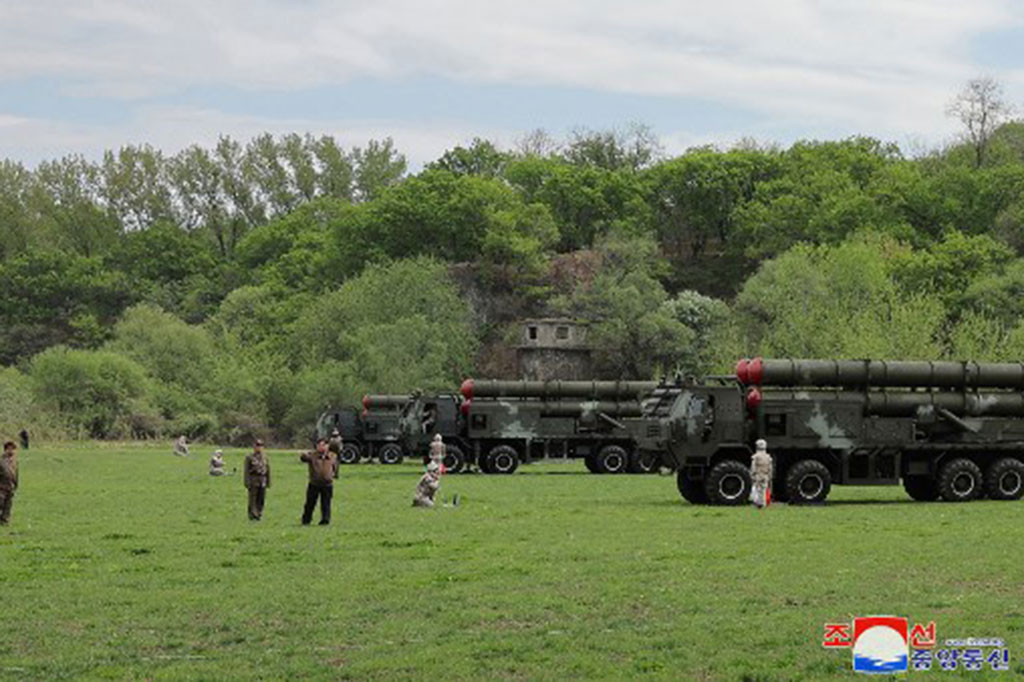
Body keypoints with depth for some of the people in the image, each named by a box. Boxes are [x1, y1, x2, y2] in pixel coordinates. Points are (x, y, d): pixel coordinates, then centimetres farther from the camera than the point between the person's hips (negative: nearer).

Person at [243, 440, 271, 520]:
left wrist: (268, 482, 11)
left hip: (262, 481, 4)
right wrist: (247, 482, -11)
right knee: (252, 499, -5)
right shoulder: (249, 457, -2)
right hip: (253, 481, -4)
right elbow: (247, 470, -5)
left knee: (261, 499, 3)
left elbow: (268, 469, 14)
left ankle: (259, 514, 10)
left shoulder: (265, 457, 11)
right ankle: (252, 515, -4)